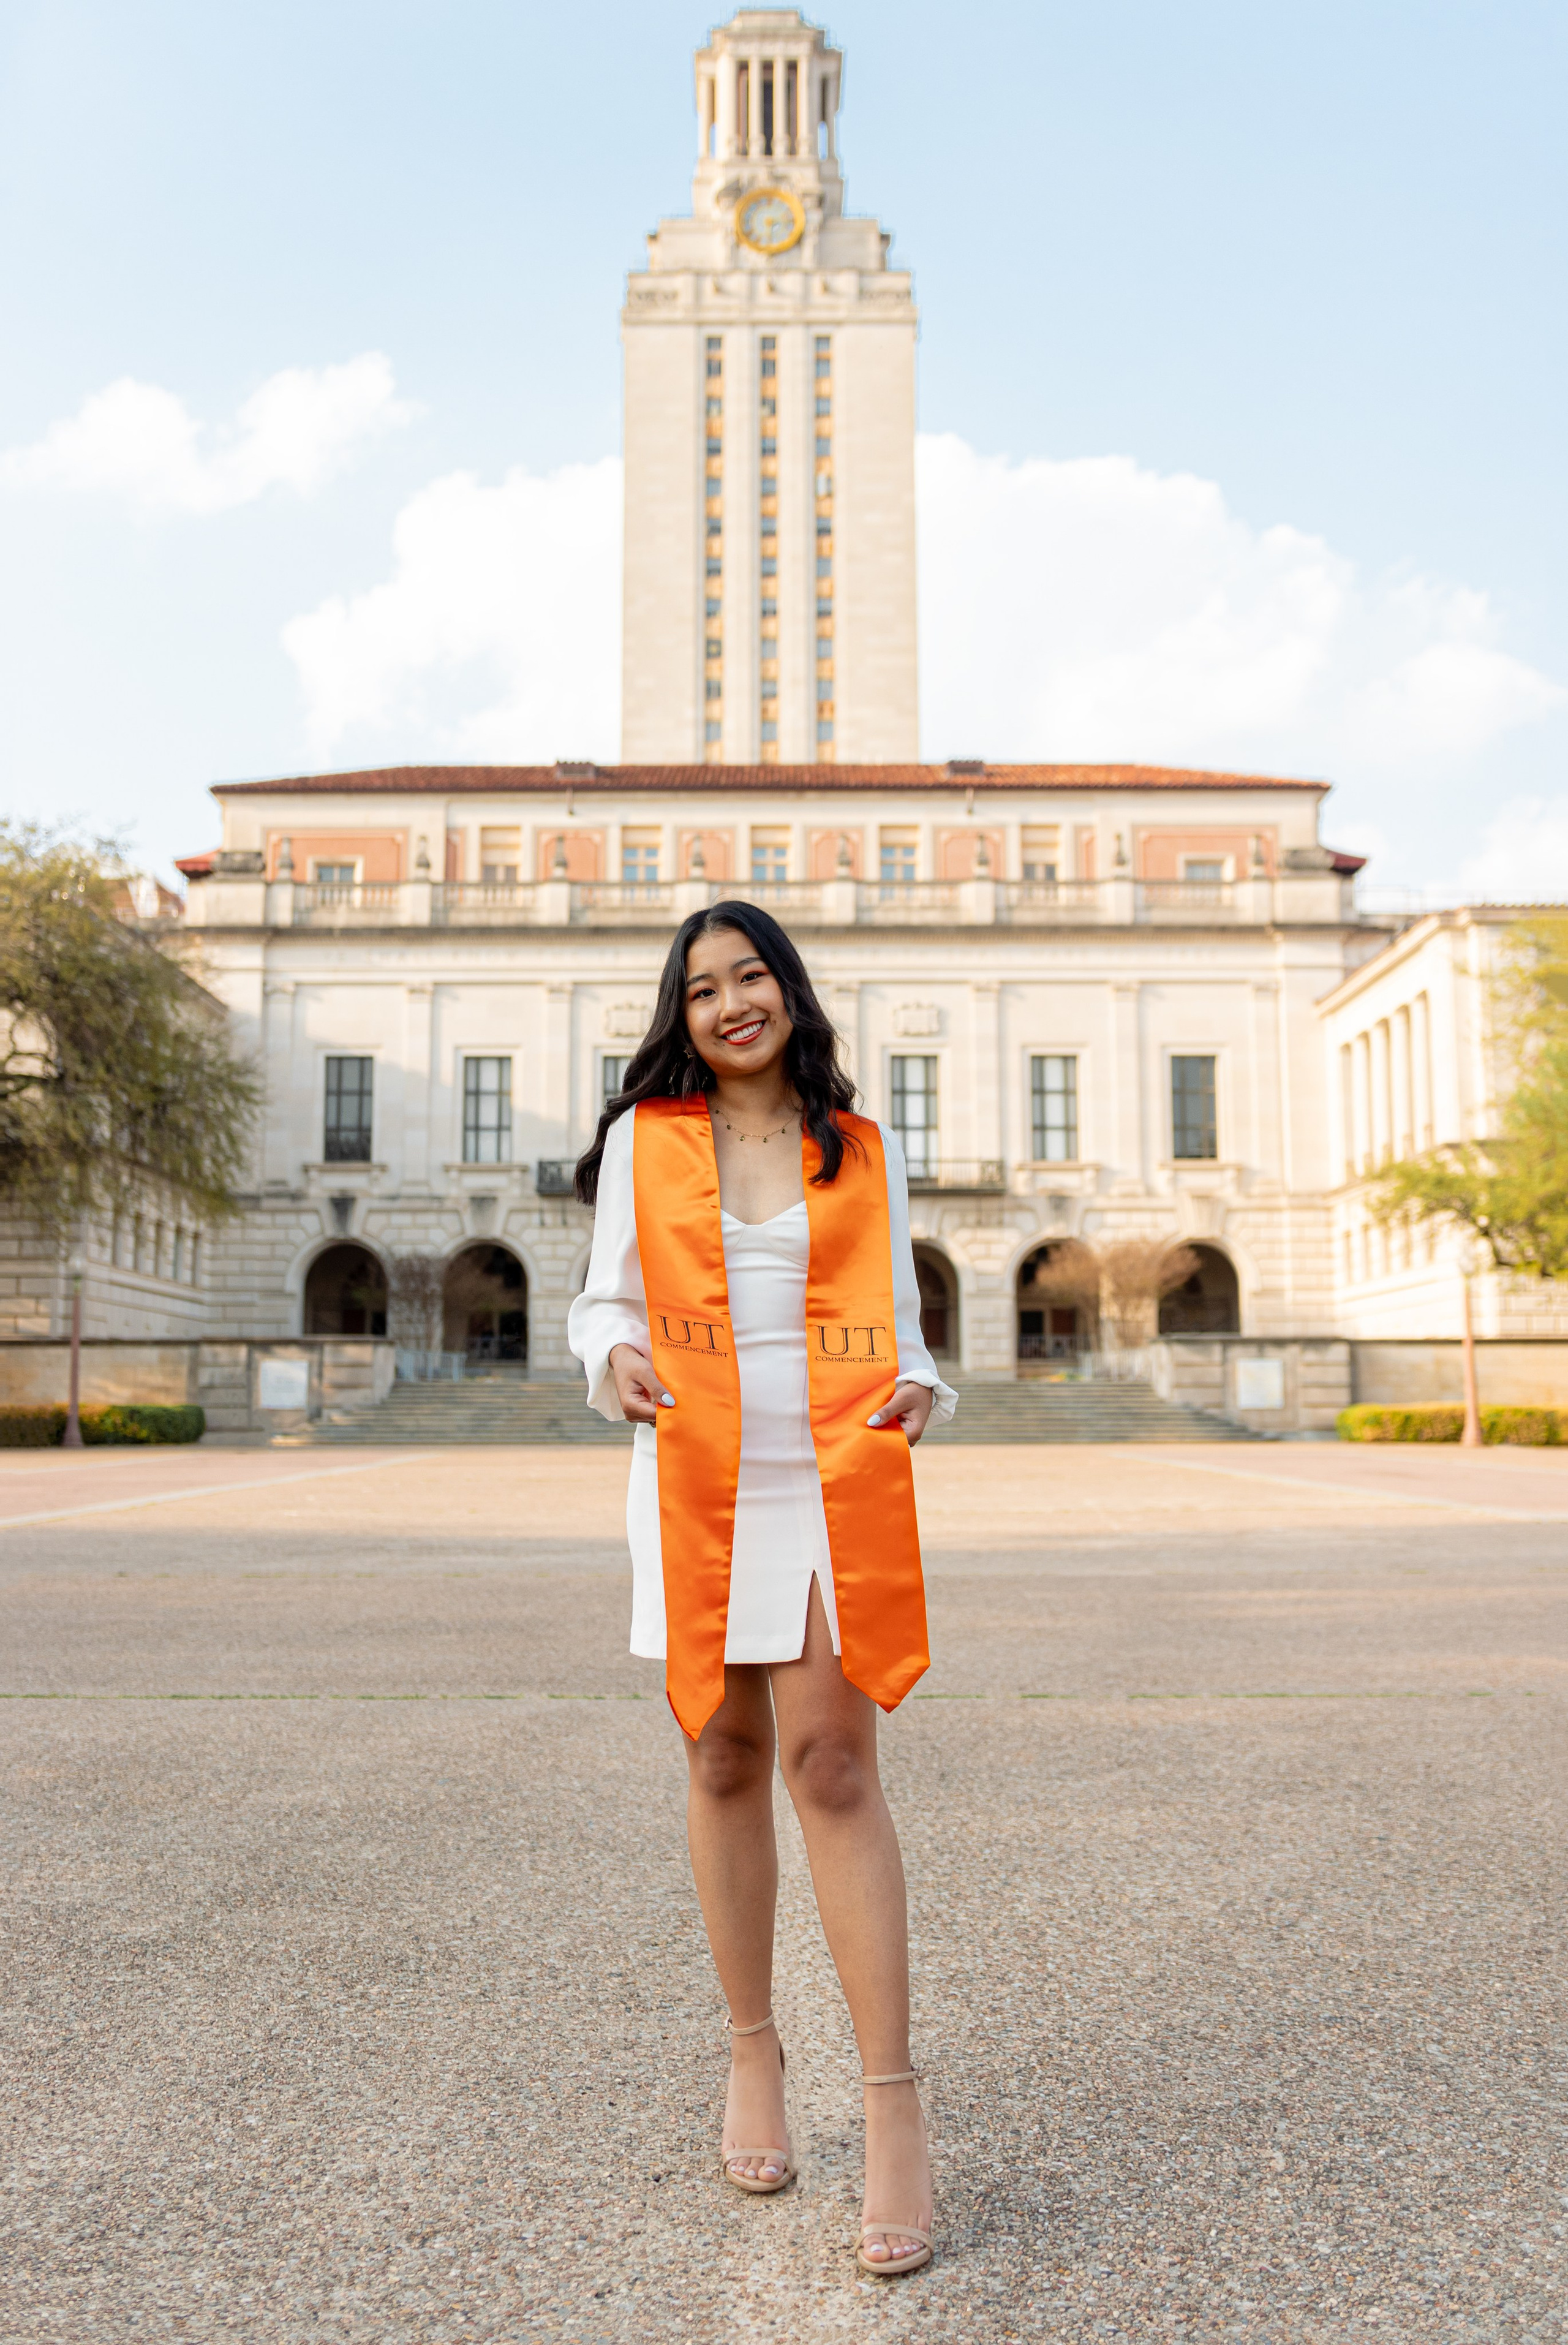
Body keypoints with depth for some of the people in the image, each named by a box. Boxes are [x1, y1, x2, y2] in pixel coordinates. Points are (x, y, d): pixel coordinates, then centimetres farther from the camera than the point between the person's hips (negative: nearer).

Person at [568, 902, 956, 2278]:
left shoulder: (863, 1150, 10)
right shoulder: (642, 1138, 8)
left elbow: (897, 1314, 13)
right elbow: (607, 1295, 10)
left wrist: (918, 1392, -7)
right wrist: (615, 1359, -12)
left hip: (834, 1480, -1)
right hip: (695, 1483, 1)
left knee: (832, 1762, -9)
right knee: (725, 1761, 9)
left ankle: (894, 2105, -3)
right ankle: (753, 2049, 26)